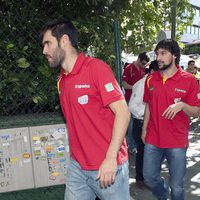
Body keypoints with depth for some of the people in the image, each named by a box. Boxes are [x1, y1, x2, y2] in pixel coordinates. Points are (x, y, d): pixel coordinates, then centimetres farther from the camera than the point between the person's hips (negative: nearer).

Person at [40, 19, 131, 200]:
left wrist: (111, 158, -20)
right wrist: (75, 155, 11)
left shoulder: (96, 67, -13)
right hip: (77, 166, 6)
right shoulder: (62, 80, 8)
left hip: (108, 166, -6)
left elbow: (122, 112, -17)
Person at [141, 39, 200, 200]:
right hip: (153, 139, 4)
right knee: (149, 177, 15)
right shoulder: (151, 80, 3)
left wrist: (181, 105, -24)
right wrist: (144, 129, 13)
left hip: (177, 142, -3)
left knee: (177, 186, 8)